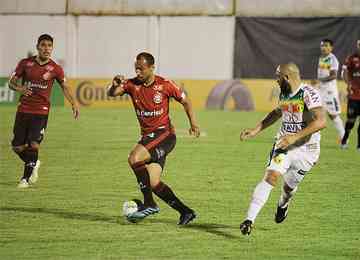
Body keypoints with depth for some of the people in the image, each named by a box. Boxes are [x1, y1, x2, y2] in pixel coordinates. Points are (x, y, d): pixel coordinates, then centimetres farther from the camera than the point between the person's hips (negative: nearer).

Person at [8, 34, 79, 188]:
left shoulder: (55, 69, 0)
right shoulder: (25, 63, 1)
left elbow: (64, 87, 12)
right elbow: (11, 82, 7)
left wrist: (73, 104, -1)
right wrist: (19, 88, -15)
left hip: (41, 111, -2)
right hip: (23, 110, 2)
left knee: (34, 143, -17)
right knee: (17, 146, 2)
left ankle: (27, 178, -1)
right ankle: (33, 164, 32)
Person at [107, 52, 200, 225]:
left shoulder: (164, 85, -6)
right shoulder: (132, 84, 2)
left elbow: (185, 101, 6)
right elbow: (111, 94, -9)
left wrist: (193, 123, -5)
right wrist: (115, 86, -32)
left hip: (164, 134, -6)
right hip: (147, 136, 6)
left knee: (134, 158, -26)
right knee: (153, 183, -1)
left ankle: (149, 204, -18)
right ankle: (185, 212, 11)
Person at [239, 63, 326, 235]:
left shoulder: (309, 94, -18)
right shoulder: (284, 94, 7)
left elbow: (321, 121, -29)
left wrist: (295, 137, -32)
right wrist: (256, 130, 25)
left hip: (306, 149, -4)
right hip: (284, 144, 4)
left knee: (290, 186, 11)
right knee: (271, 177, -17)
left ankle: (283, 204, 49)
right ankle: (249, 220, -23)